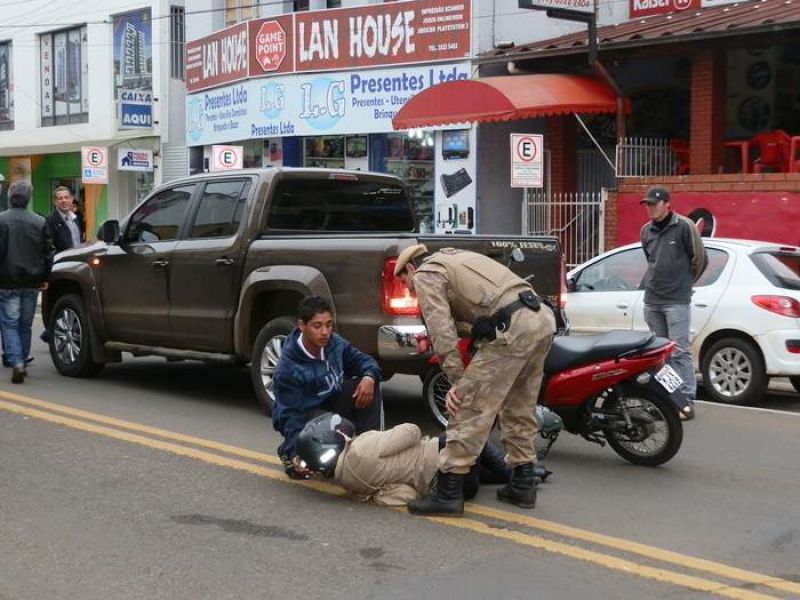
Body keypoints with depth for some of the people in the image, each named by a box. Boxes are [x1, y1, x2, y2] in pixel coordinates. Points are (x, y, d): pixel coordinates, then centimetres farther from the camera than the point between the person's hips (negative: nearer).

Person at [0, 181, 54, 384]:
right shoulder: (40, 222, 1)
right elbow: (48, 252, 4)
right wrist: (45, 278, 11)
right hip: (32, 282, 3)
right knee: (25, 324, 15)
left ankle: (17, 363, -15)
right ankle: (21, 362, 21)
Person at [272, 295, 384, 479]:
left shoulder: (335, 343, -13)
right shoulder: (288, 368, -29)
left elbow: (363, 360, 0)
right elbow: (290, 415, -30)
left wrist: (369, 377, -25)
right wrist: (296, 452, -45)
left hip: (331, 403, 6)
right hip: (304, 415, -6)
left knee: (369, 385, -15)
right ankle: (289, 452, -6)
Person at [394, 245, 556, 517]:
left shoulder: (426, 275, 7)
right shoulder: (456, 258, 33)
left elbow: (442, 330, -6)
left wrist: (457, 380, -3)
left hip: (512, 328, -9)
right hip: (543, 319, 9)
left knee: (470, 408, -5)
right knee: (518, 409, 21)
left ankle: (448, 493, -3)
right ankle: (523, 484, 28)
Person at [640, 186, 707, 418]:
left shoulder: (683, 226, -7)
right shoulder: (646, 231, 10)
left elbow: (700, 259, -1)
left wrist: (685, 281, 10)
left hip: (676, 300, -6)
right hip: (652, 300, 6)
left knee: (679, 352, -9)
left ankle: (687, 401, -7)